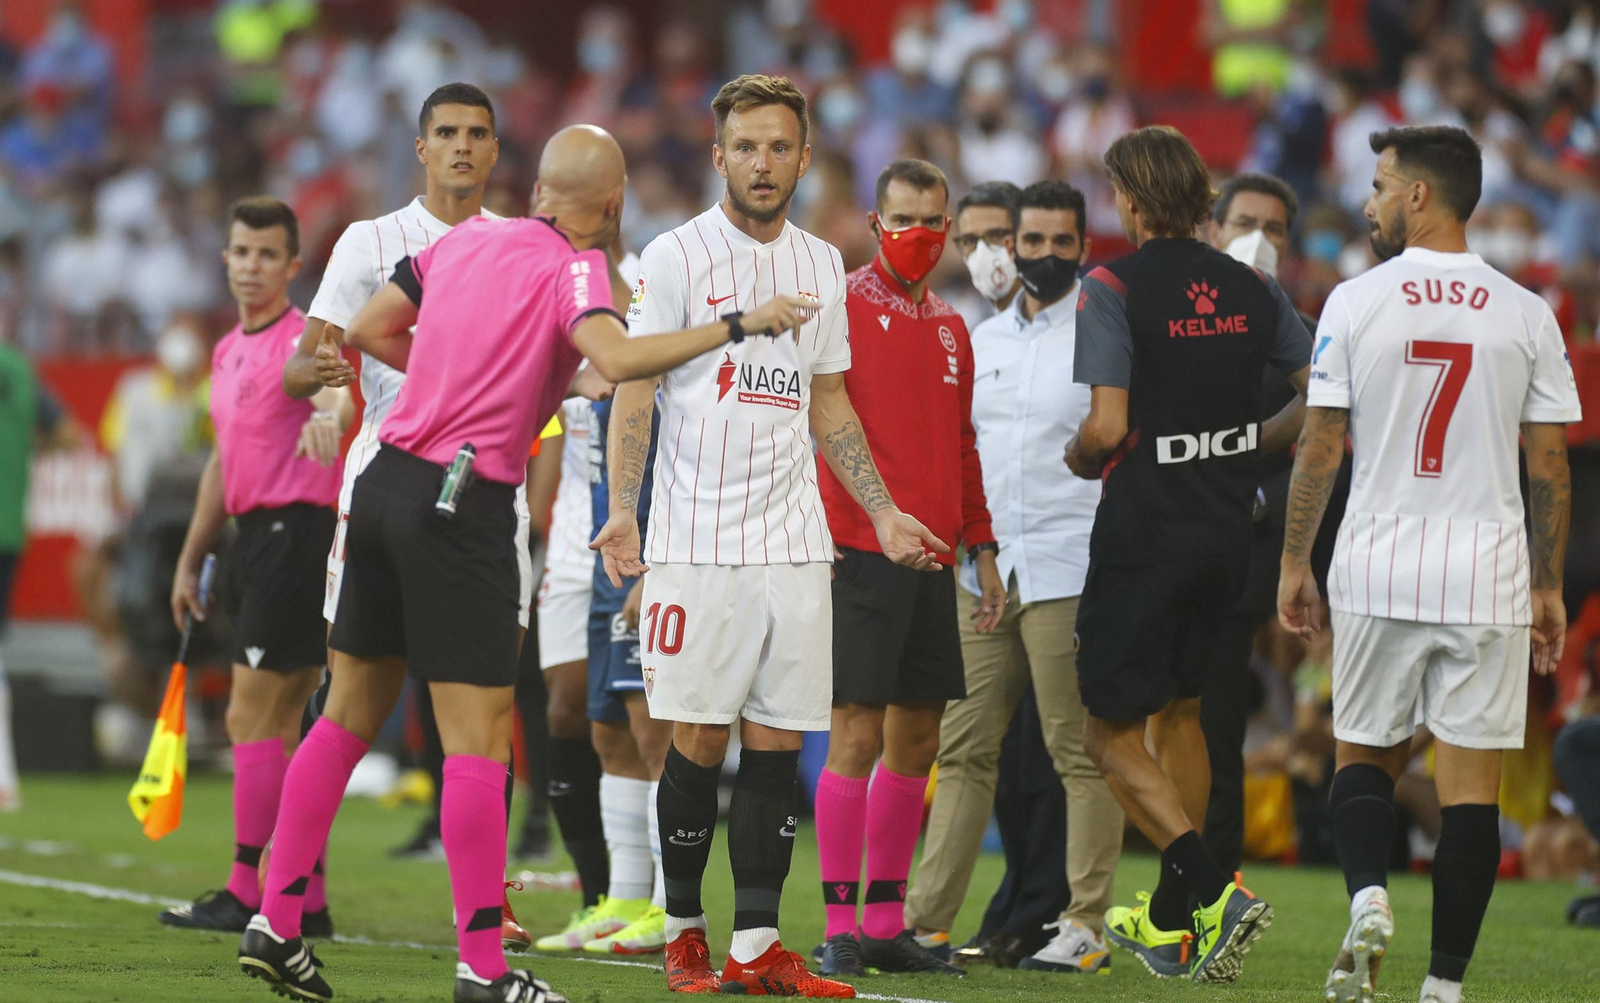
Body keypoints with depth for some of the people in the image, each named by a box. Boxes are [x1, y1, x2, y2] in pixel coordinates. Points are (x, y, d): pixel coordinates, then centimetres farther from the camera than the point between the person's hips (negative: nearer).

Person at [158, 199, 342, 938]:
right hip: (255, 538, 9)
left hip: (296, 532, -9)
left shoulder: (303, 340, -10)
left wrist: (330, 413, -58)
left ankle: (247, 892, -5)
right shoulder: (228, 352, 18)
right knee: (276, 723, 9)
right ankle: (304, 898, 12)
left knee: (253, 715, -8)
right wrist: (191, 561, 27)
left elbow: (331, 386, -34)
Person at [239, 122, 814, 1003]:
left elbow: (366, 331, 18)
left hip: (385, 483, 7)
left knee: (349, 713, 16)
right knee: (478, 736, -4)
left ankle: (275, 924, 17)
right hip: (463, 505, -7)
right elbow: (615, 358, -29)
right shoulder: (572, 267, -10)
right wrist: (737, 326, -23)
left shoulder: (463, 238, 10)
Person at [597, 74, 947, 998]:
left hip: (794, 541, 4)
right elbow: (634, 394, -4)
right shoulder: (675, 256, -3)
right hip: (697, 540, -4)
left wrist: (882, 513, 15)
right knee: (699, 742, -2)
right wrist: (623, 507, -17)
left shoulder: (822, 266, 13)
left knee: (777, 744, 1)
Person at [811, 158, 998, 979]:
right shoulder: (839, 306, -4)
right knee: (857, 738, -8)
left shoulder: (949, 327, 17)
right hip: (857, 554, -7)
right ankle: (840, 928, -4)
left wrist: (981, 548, 21)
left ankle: (887, 924, 14)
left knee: (917, 741, 7)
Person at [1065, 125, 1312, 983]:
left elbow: (1106, 427, -20)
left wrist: (1077, 458, 1)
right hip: (1224, 528, 6)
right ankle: (1171, 922, 24)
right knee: (1179, 713, 21)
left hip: (1142, 531, -6)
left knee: (1112, 735, 3)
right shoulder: (1250, 289, 4)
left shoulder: (1113, 289, -13)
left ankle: (1215, 892, -16)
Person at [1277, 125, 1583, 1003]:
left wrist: (1294, 562, 9)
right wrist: (1548, 587, 11)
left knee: (1364, 756, 16)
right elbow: (1549, 467, 3)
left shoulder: (1355, 303, -2)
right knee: (1471, 783, 2)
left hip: (1378, 567, 0)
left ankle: (1367, 895, -10)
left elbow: (1319, 446, -1)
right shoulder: (1526, 314, 1)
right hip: (1487, 574, 0)